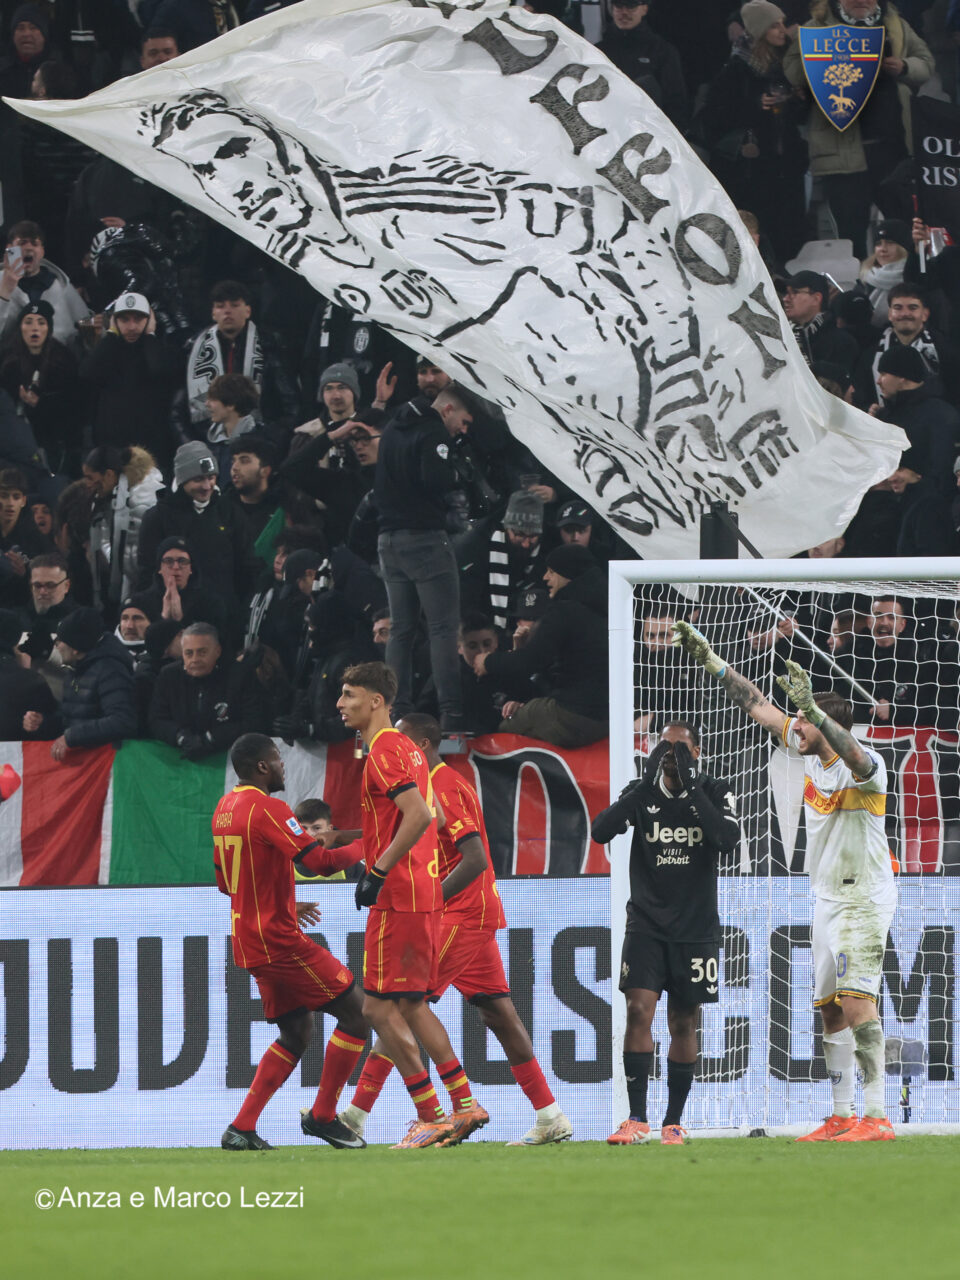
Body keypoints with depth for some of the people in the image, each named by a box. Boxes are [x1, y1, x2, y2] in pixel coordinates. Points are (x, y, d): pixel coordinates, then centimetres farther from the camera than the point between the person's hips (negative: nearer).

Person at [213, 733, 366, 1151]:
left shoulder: (225, 808, 12)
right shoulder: (267, 808, -16)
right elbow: (321, 861, -23)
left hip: (248, 940, 9)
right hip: (279, 940, -9)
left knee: (295, 1033, 16)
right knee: (354, 1013, -3)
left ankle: (242, 1128, 9)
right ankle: (322, 1116, 1)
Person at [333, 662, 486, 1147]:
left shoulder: (383, 752, -13)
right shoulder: (406, 748, 17)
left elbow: (419, 816, -24)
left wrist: (377, 873, -21)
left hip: (398, 898, -10)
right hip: (425, 893, 10)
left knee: (380, 1007, -7)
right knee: (412, 1005, 16)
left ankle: (431, 1119, -7)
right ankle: (464, 1104, 14)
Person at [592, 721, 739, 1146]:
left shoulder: (715, 793, 0)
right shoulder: (641, 792, 2)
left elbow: (728, 839, -19)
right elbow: (600, 830, -15)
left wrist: (690, 788, -22)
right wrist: (648, 782, -22)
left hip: (696, 927, 0)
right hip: (646, 923, 0)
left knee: (683, 1023, 5)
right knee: (638, 1011, -14)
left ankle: (673, 1122, 13)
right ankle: (637, 1121, -14)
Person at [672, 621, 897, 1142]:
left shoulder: (866, 766, -17)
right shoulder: (810, 752, 6)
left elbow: (854, 756, -42)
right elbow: (758, 706, 12)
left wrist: (810, 707, -54)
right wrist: (709, 660, 12)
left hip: (864, 898, -9)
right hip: (827, 899, 9)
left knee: (855, 1001, -18)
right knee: (830, 1009, 7)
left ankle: (876, 1117, -21)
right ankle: (841, 1118, 11)